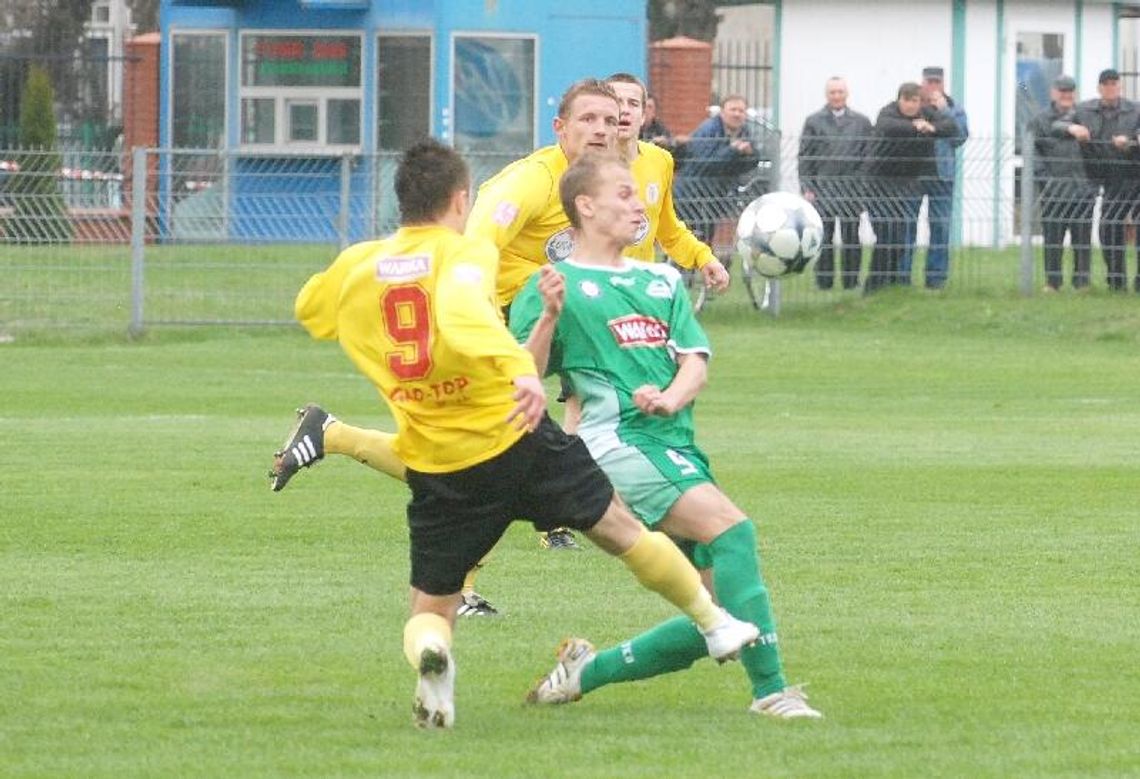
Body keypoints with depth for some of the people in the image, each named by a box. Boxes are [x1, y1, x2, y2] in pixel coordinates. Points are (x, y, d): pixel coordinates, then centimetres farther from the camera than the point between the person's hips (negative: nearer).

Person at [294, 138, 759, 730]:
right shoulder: (467, 253, -9)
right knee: (618, 527, 20)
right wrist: (522, 369, -46)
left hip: (436, 469, 2)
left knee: (430, 609, 13)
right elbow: (462, 309, -31)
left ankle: (429, 653, -24)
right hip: (516, 438, -2)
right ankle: (714, 623, 36)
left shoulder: (356, 268, 2)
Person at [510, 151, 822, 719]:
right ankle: (770, 691, -32)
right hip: (616, 444, -7)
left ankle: (585, 672, 17)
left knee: (716, 619, 0)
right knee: (729, 525, -30)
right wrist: (548, 317, -20)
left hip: (678, 447, 7)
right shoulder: (553, 287, 5)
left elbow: (696, 361, 11)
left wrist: (672, 398, -10)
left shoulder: (662, 282, 22)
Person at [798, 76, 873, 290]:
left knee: (851, 237, 2)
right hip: (822, 188, -1)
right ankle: (824, 280, 5)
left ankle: (851, 280, 7)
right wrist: (806, 188, -3)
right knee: (823, 238, 0)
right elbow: (805, 158, 5)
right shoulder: (813, 121, 8)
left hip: (852, 190, 1)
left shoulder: (861, 122, 10)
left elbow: (869, 155, 9)